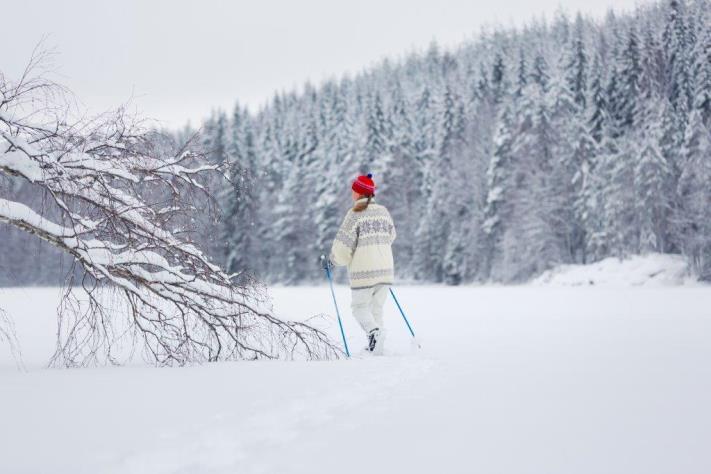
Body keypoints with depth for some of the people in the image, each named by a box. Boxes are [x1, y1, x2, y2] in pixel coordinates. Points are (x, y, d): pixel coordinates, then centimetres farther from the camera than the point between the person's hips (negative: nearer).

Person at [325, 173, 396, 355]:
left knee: (360, 307, 5)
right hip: (385, 269, 5)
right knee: (376, 308, 13)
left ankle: (374, 331, -20)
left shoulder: (355, 214, -10)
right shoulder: (383, 211, 9)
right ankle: (375, 348, 8)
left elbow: (343, 244, -10)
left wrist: (333, 259, 7)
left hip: (364, 271, -5)